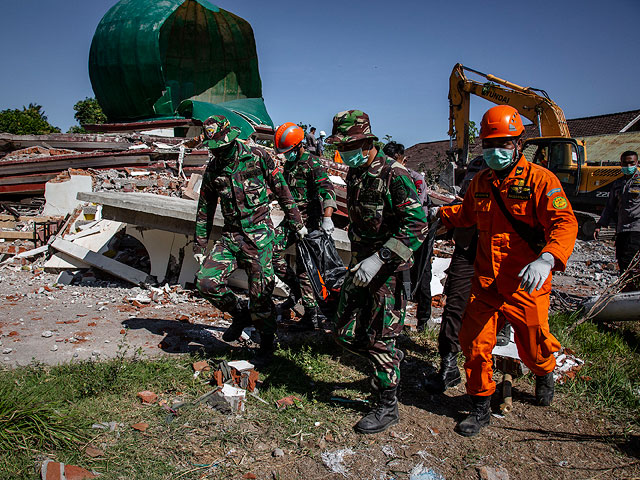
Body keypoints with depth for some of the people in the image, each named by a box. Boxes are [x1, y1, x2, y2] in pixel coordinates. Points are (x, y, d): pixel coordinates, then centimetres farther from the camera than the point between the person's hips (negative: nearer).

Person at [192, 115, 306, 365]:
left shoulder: (257, 157, -3)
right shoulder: (212, 169, 9)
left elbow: (282, 191, 4)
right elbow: (205, 209, 15)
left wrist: (297, 223, 5)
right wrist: (200, 246, 14)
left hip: (258, 233, -4)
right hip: (230, 234, 4)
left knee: (260, 293, -4)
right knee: (206, 281, -10)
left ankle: (267, 340, 19)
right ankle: (240, 313, 16)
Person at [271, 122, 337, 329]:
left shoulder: (313, 163, -11)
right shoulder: (289, 164, 16)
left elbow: (326, 190, -24)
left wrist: (327, 218, -38)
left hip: (308, 220, -8)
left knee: (303, 265, -8)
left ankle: (311, 313, 2)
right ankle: (296, 289, 14)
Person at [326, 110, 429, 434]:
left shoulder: (394, 175, -17)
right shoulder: (354, 174, 10)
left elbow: (416, 226, -23)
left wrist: (379, 260, -27)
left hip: (389, 269, -8)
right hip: (361, 265, 8)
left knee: (380, 339, -1)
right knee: (345, 335, 9)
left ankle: (387, 406, 17)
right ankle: (390, 360, 36)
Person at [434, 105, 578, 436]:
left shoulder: (539, 179, -10)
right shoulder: (480, 182, 8)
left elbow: (565, 223, -22)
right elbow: (467, 213, 29)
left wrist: (546, 259, -39)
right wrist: (438, 215, 16)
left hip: (526, 284, -4)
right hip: (485, 282, 4)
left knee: (533, 347, 13)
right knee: (474, 343, 1)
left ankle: (544, 374, 51)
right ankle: (480, 407, 22)